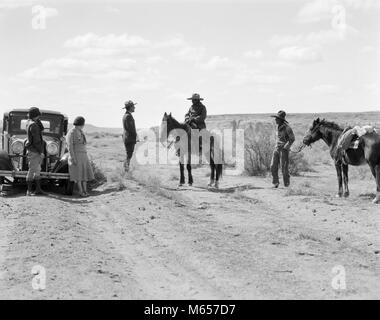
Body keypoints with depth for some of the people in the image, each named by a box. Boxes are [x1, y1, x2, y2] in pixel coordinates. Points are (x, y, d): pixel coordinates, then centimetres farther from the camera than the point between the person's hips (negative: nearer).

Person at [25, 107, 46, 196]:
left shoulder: (29, 122, 13)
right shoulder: (33, 125, -16)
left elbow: (41, 129, 17)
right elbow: (36, 140, -19)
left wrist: (37, 119, 7)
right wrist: (41, 151, -17)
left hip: (36, 151, 10)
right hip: (33, 151, -10)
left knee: (37, 170, 13)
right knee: (32, 170, -7)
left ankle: (38, 189, 17)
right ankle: (29, 191, -5)